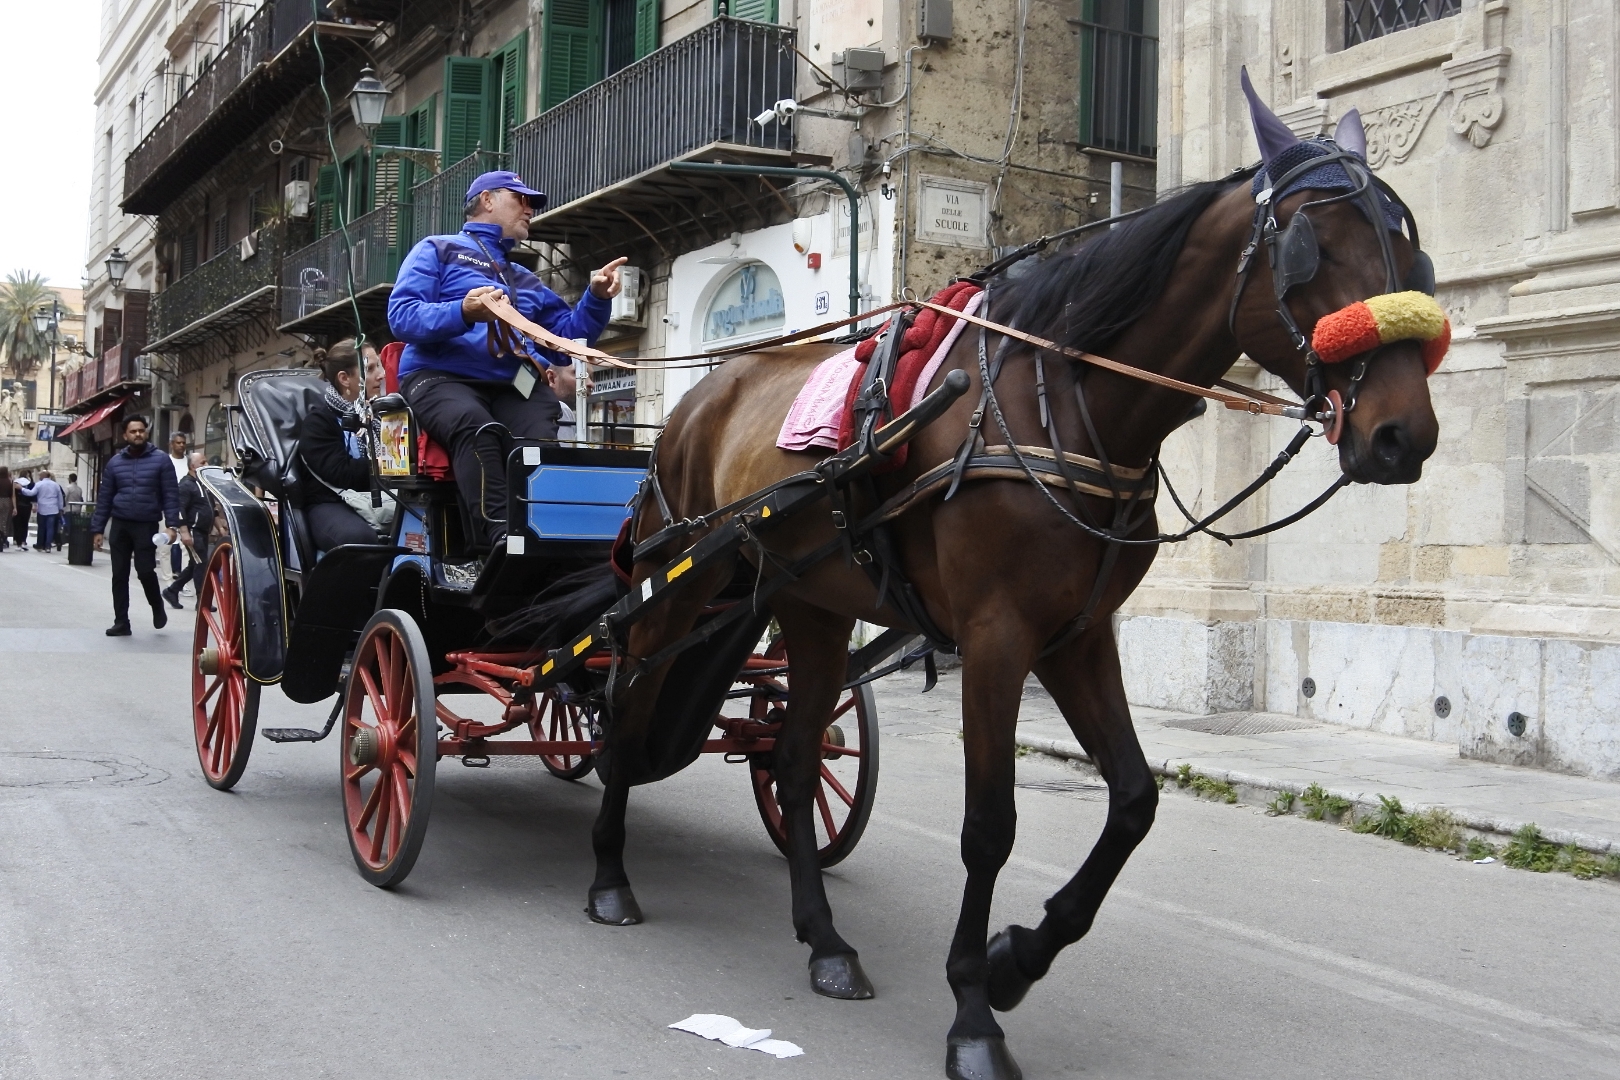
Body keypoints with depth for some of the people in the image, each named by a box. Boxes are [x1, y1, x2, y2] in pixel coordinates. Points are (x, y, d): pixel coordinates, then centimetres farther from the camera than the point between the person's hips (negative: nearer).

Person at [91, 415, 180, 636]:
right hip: (119, 525, 3)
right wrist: (97, 529, 6)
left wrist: (172, 525, -14)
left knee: (145, 571, -9)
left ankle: (158, 608, 19)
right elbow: (104, 497, 10)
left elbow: (171, 494, -4)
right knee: (119, 575, 4)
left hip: (147, 525, -3)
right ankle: (121, 622, 12)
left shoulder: (160, 460, -1)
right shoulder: (115, 462, 8)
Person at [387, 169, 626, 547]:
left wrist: (596, 300, 12)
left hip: (510, 387, 4)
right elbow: (402, 317, 1)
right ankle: (501, 536, -49)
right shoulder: (437, 251, 17)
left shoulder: (526, 282, 34)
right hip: (440, 377, -4)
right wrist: (463, 313, -17)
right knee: (478, 426, -39)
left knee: (544, 434, -32)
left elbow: (564, 342, 27)